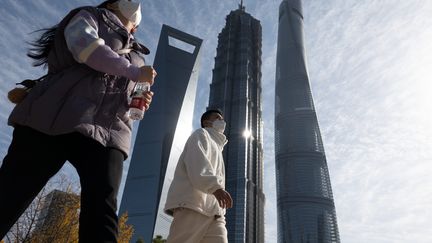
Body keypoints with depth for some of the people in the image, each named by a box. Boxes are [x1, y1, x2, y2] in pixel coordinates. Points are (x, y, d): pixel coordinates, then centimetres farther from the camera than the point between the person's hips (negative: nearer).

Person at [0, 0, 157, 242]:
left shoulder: (136, 56, 33)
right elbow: (84, 46, -4)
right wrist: (134, 72, 2)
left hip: (107, 133, 4)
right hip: (55, 118, -3)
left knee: (102, 213, -14)